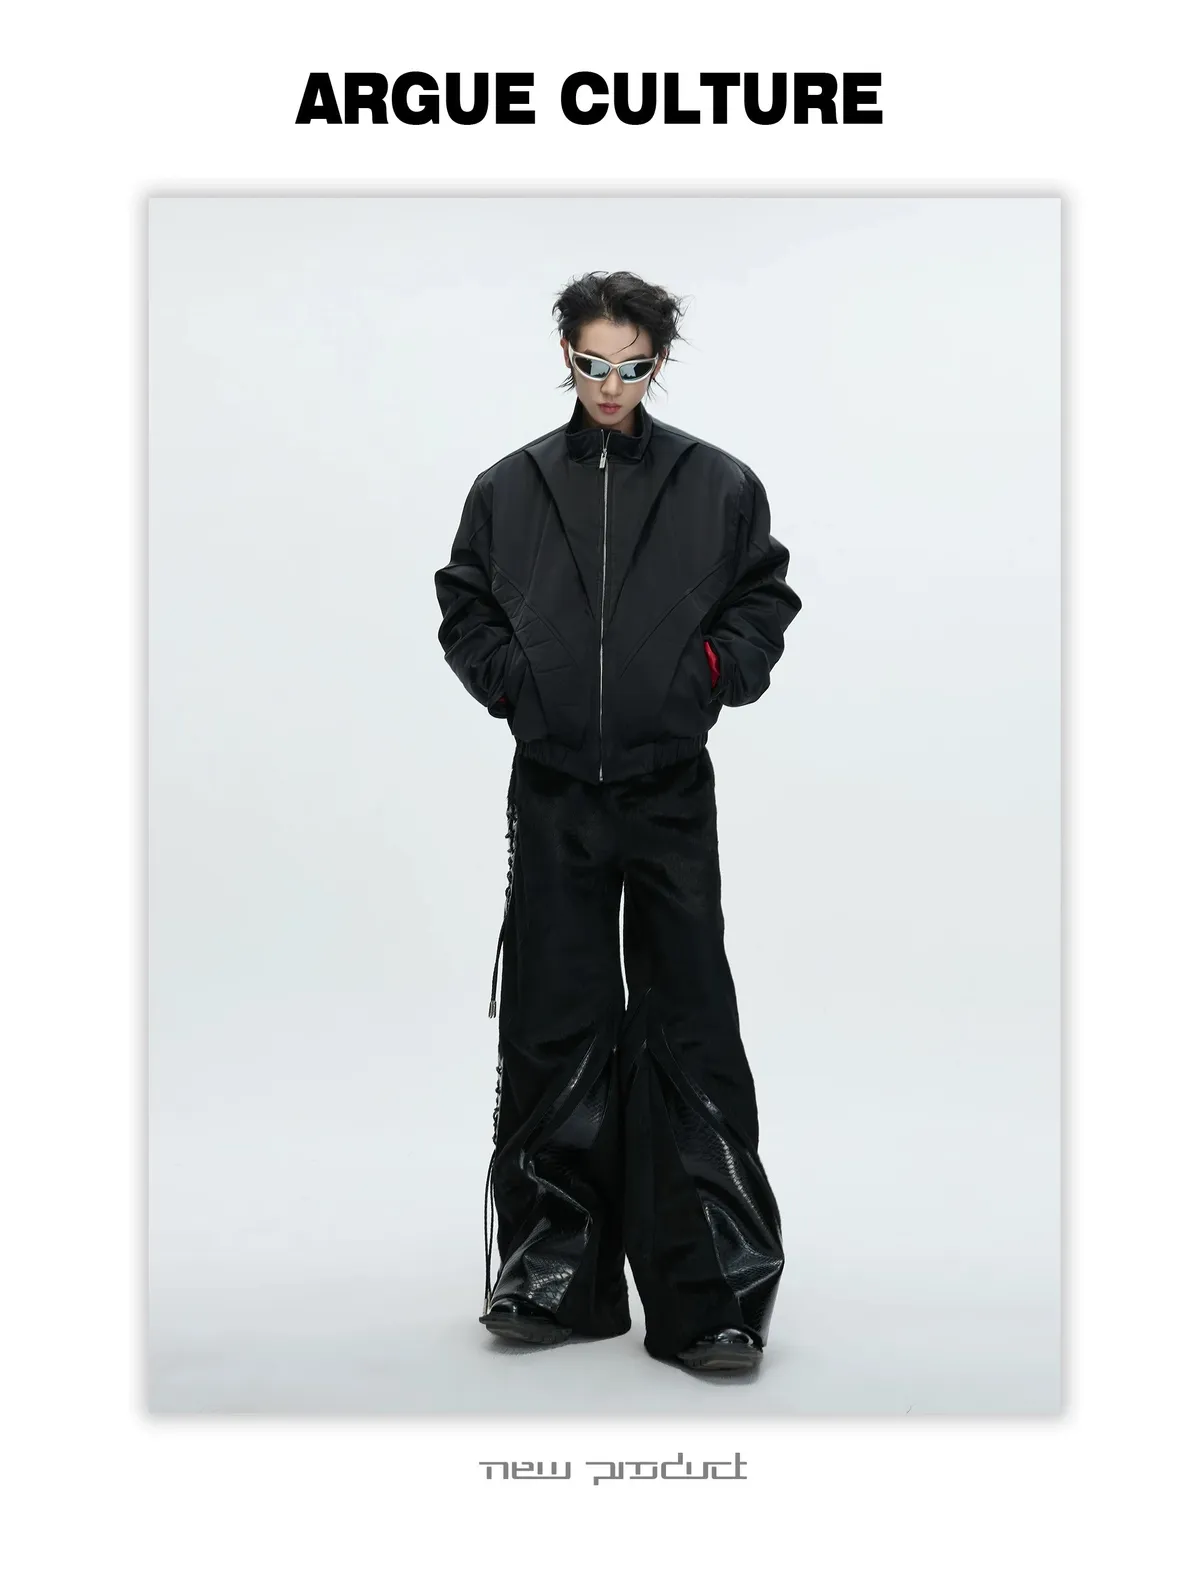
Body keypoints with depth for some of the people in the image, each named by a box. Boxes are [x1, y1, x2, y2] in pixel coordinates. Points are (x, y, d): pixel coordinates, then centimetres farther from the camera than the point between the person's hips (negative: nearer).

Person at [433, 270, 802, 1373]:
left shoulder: (717, 485, 4)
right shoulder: (510, 487, 8)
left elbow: (766, 597, 11)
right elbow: (463, 607, 15)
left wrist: (714, 672, -4)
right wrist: (513, 682, -1)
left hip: (670, 791, -1)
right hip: (552, 790, 2)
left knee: (689, 1030, -2)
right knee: (555, 1029, 5)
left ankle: (712, 1291, 6)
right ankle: (554, 1273, 16)